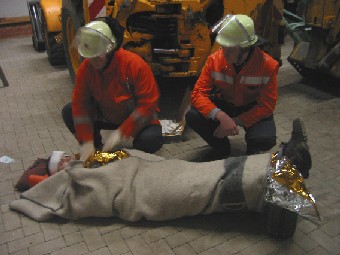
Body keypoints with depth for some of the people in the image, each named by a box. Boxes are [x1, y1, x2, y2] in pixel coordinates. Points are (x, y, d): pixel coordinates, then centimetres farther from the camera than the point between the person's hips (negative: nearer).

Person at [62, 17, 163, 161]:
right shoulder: (86, 68, -14)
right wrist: (87, 141, -22)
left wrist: (121, 132, -31)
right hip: (106, 116, 4)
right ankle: (96, 150, 6)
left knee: (151, 139, -34)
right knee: (69, 112, -12)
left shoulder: (135, 65, -27)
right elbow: (80, 104, -13)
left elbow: (147, 104, -27)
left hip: (136, 118, -4)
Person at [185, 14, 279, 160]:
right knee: (192, 117, -24)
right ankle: (221, 147, 5)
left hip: (253, 109, -2)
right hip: (223, 105, 2)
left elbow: (267, 106, -20)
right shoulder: (214, 59, -20)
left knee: (265, 139, -32)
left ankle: (253, 151, 10)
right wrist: (221, 116, -40)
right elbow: (198, 93, -23)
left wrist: (235, 121, -31)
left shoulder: (268, 65, -24)